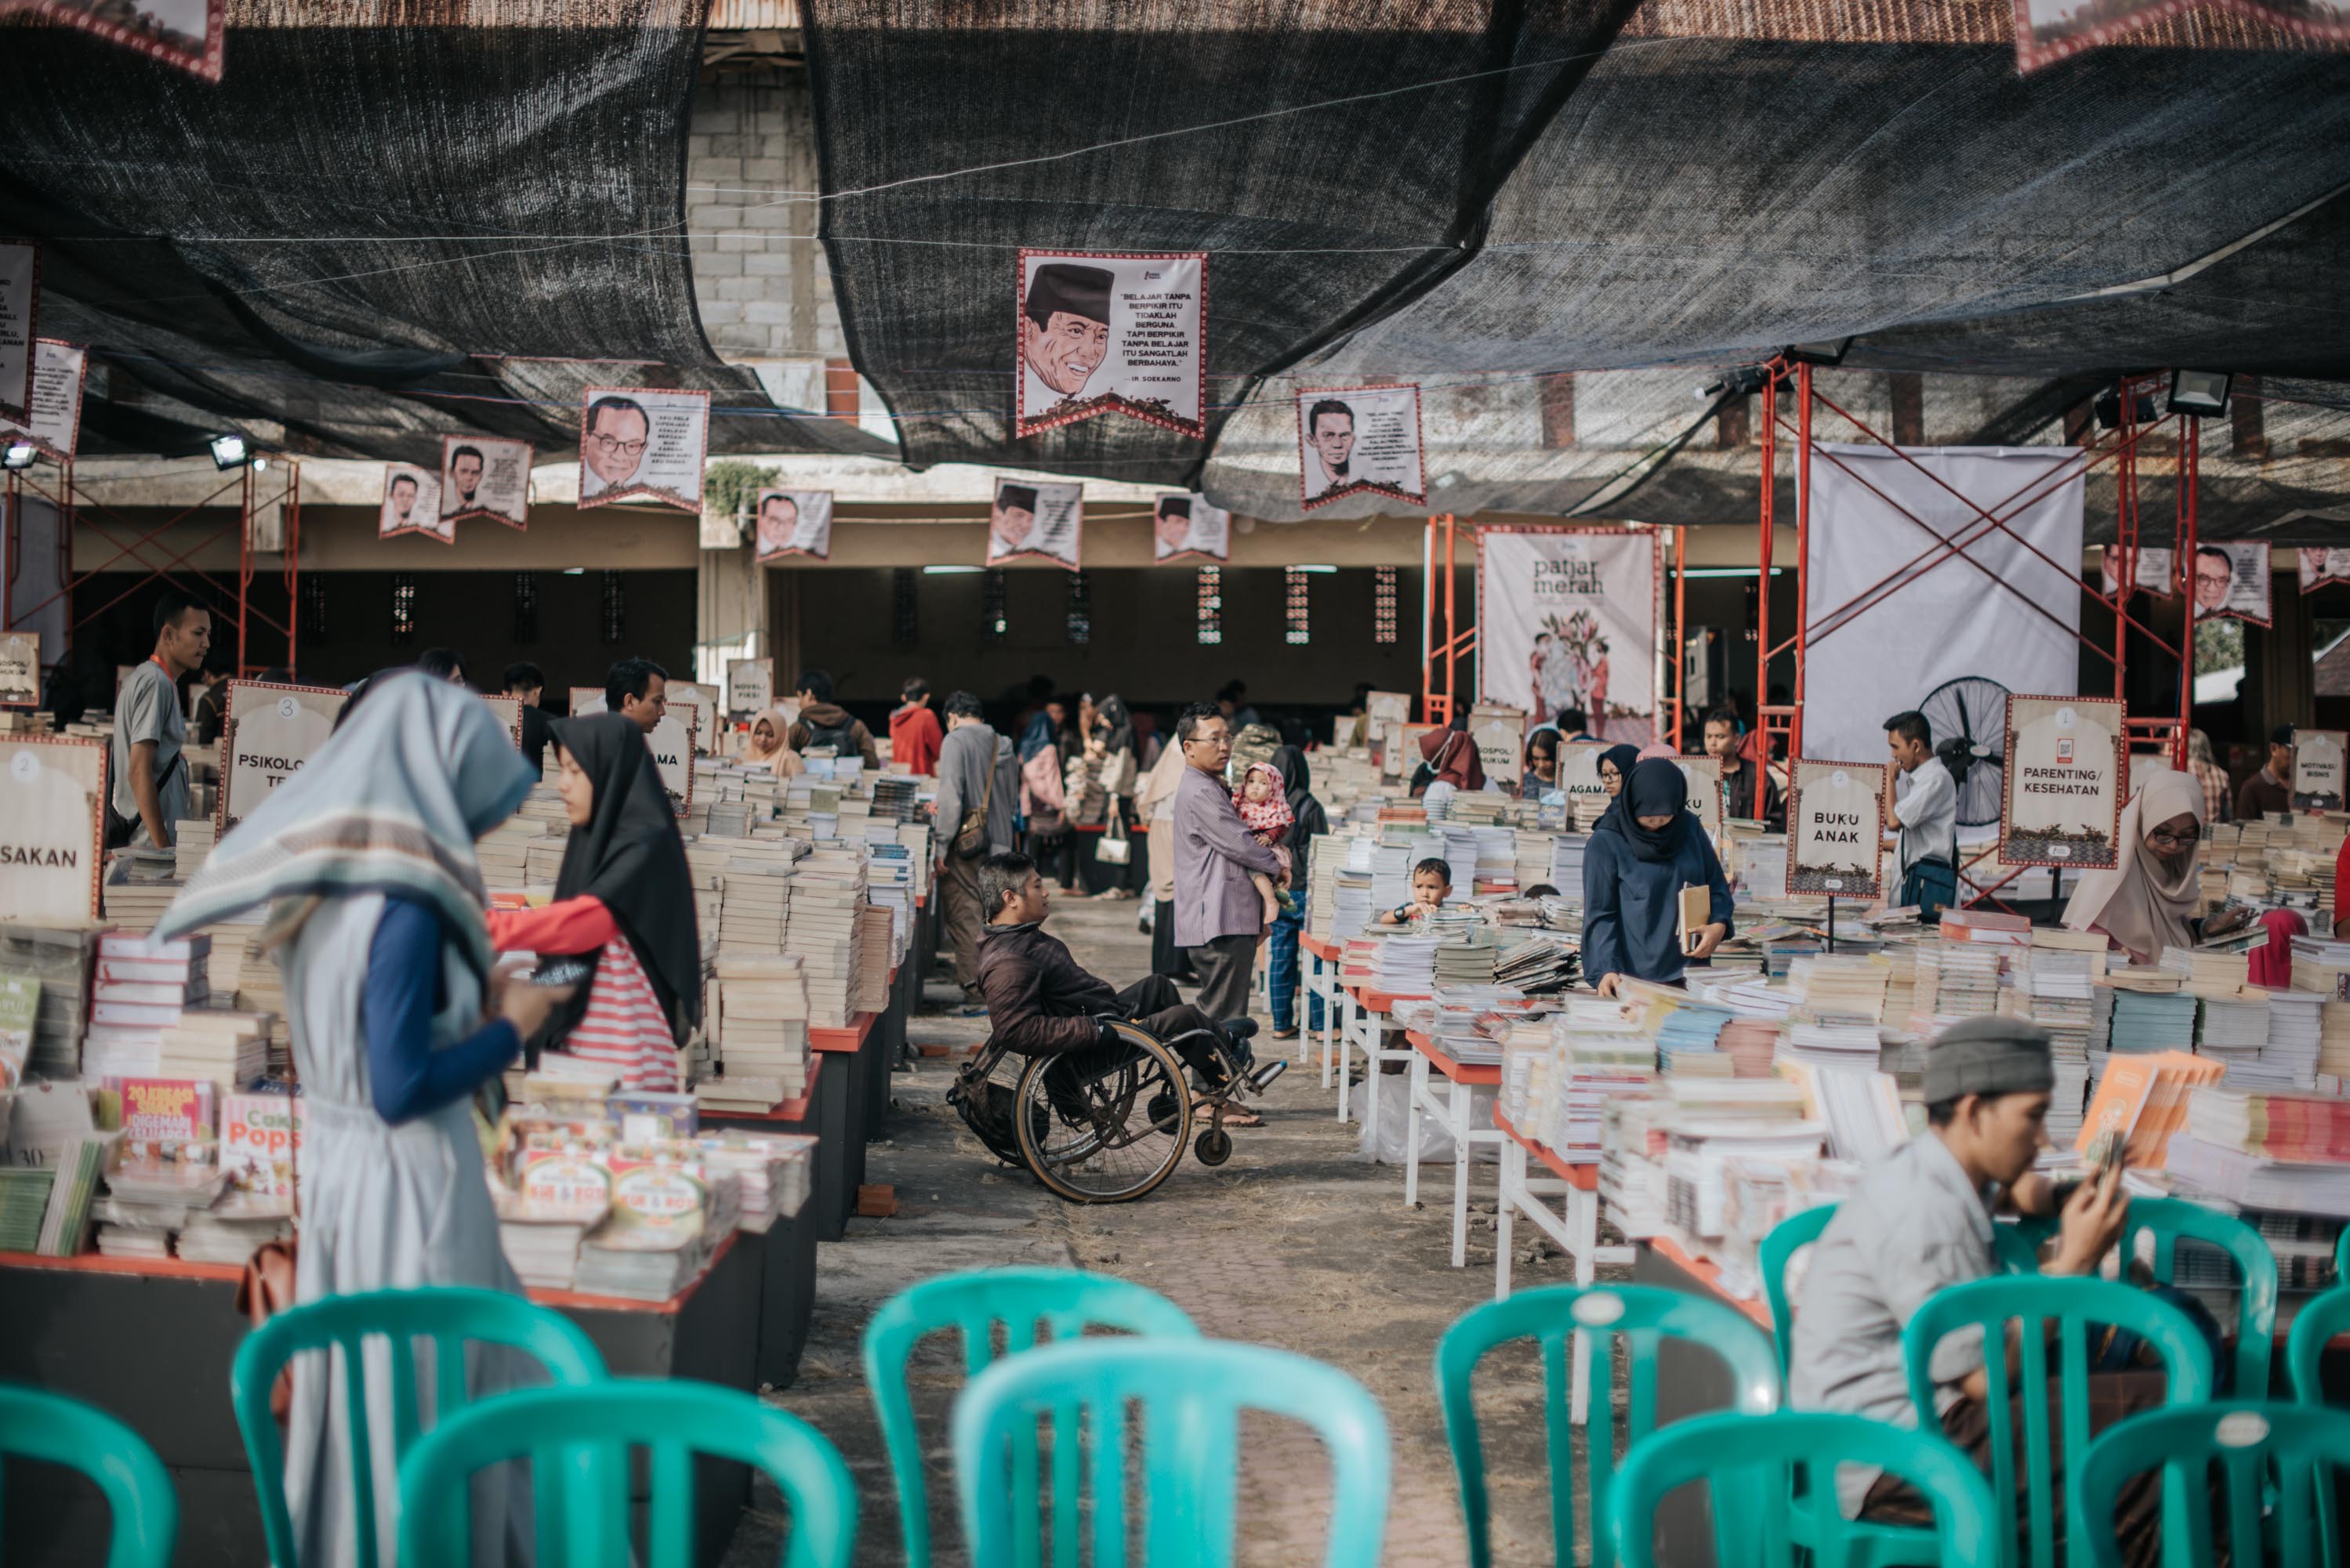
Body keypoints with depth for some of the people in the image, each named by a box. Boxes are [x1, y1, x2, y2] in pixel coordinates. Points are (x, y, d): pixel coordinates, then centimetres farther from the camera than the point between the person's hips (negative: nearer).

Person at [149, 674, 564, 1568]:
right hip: (408, 1192, -9)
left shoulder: (328, 886, 5)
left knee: (367, 1394, 20)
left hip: (344, 1178, 9)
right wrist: (510, 1030, -11)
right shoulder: (403, 905, -22)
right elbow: (402, 1089, -24)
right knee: (427, 1403, 4)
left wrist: (473, 1009, 10)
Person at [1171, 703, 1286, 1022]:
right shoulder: (1199, 792, -12)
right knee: (1225, 1019, -11)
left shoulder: (1214, 789, 21)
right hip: (1220, 924, -10)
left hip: (1232, 922, 10)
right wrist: (1277, 864, 4)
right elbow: (1239, 845, -15)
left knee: (1217, 1016, 12)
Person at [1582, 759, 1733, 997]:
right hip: (1633, 976, -4)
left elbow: (1717, 886, 11)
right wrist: (1606, 970, -24)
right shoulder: (1605, 843, -8)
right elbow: (1600, 914, -11)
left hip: (1690, 970, 4)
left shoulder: (1689, 828, 4)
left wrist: (1719, 925, -9)